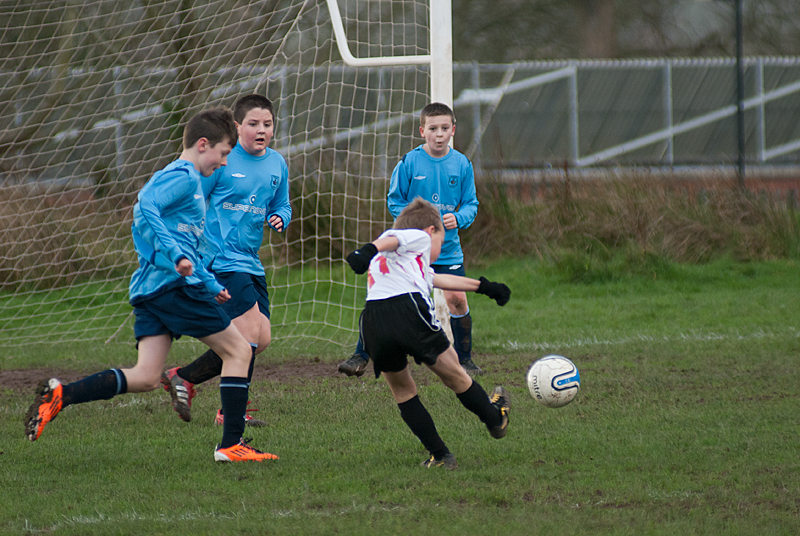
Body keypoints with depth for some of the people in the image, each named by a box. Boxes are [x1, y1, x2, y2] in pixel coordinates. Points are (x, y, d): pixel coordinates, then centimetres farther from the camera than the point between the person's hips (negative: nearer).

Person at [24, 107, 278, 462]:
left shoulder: (179, 178, 29)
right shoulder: (184, 177, -4)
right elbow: (145, 208, -22)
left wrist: (212, 286, 36)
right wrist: (176, 254, -29)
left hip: (150, 290, 9)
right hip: (176, 286, -9)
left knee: (145, 378, -2)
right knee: (238, 351, 1)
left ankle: (60, 395, -14)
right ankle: (231, 445, -3)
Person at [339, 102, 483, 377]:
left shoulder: (462, 165, -1)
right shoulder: (409, 163, -7)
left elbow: (471, 204, 5)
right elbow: (394, 201, 0)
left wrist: (458, 218, -16)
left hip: (447, 248, 2)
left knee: (457, 298, -7)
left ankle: (464, 360, 12)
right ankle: (360, 357, 3)